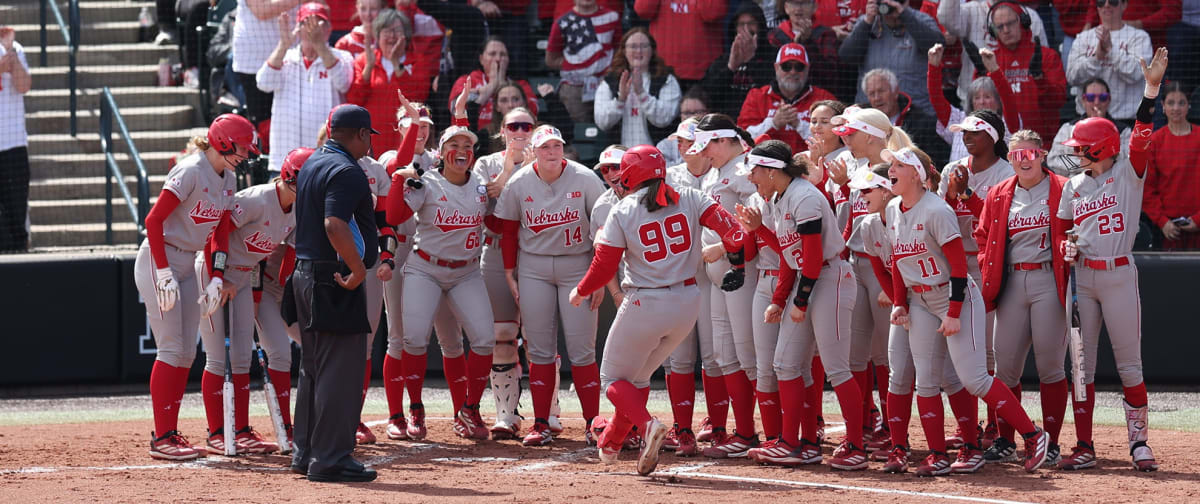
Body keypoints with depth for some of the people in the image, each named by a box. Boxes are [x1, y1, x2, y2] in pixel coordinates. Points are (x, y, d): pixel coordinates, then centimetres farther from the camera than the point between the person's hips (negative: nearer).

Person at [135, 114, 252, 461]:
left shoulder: (227, 180, 8)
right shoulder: (191, 172, -18)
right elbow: (154, 219, -20)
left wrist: (214, 277, 5)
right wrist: (164, 273, -23)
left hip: (188, 264, 9)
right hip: (159, 260, -9)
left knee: (186, 353, 7)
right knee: (172, 350, -11)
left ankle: (170, 433, 13)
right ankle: (161, 438, -10)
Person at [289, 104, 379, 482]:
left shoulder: (312, 164, 15)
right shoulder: (346, 171, -15)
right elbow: (334, 224, -27)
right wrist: (358, 268, -24)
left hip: (305, 275, 10)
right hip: (335, 281, -10)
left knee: (314, 368, 17)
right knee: (340, 370, -6)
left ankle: (306, 454, 21)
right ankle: (330, 460, -7)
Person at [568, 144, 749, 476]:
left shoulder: (622, 213, -7)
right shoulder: (688, 199, 1)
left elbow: (603, 268, -5)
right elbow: (726, 224, -12)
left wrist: (579, 292, 10)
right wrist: (738, 260, -13)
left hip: (644, 307, -5)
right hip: (687, 305, 5)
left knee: (614, 378, 11)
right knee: (638, 376, 24)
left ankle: (647, 425, -17)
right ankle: (610, 445, 29)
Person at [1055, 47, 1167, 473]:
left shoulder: (1128, 173, 0)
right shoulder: (1074, 186, 13)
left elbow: (1141, 136, -15)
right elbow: (1062, 230, 17)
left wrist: (1151, 87, -26)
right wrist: (1066, 248, -7)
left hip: (1119, 275, -4)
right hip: (1081, 277, 4)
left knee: (1129, 365, -3)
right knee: (1081, 365, 3)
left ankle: (1139, 441, 5)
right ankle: (1085, 448, 6)